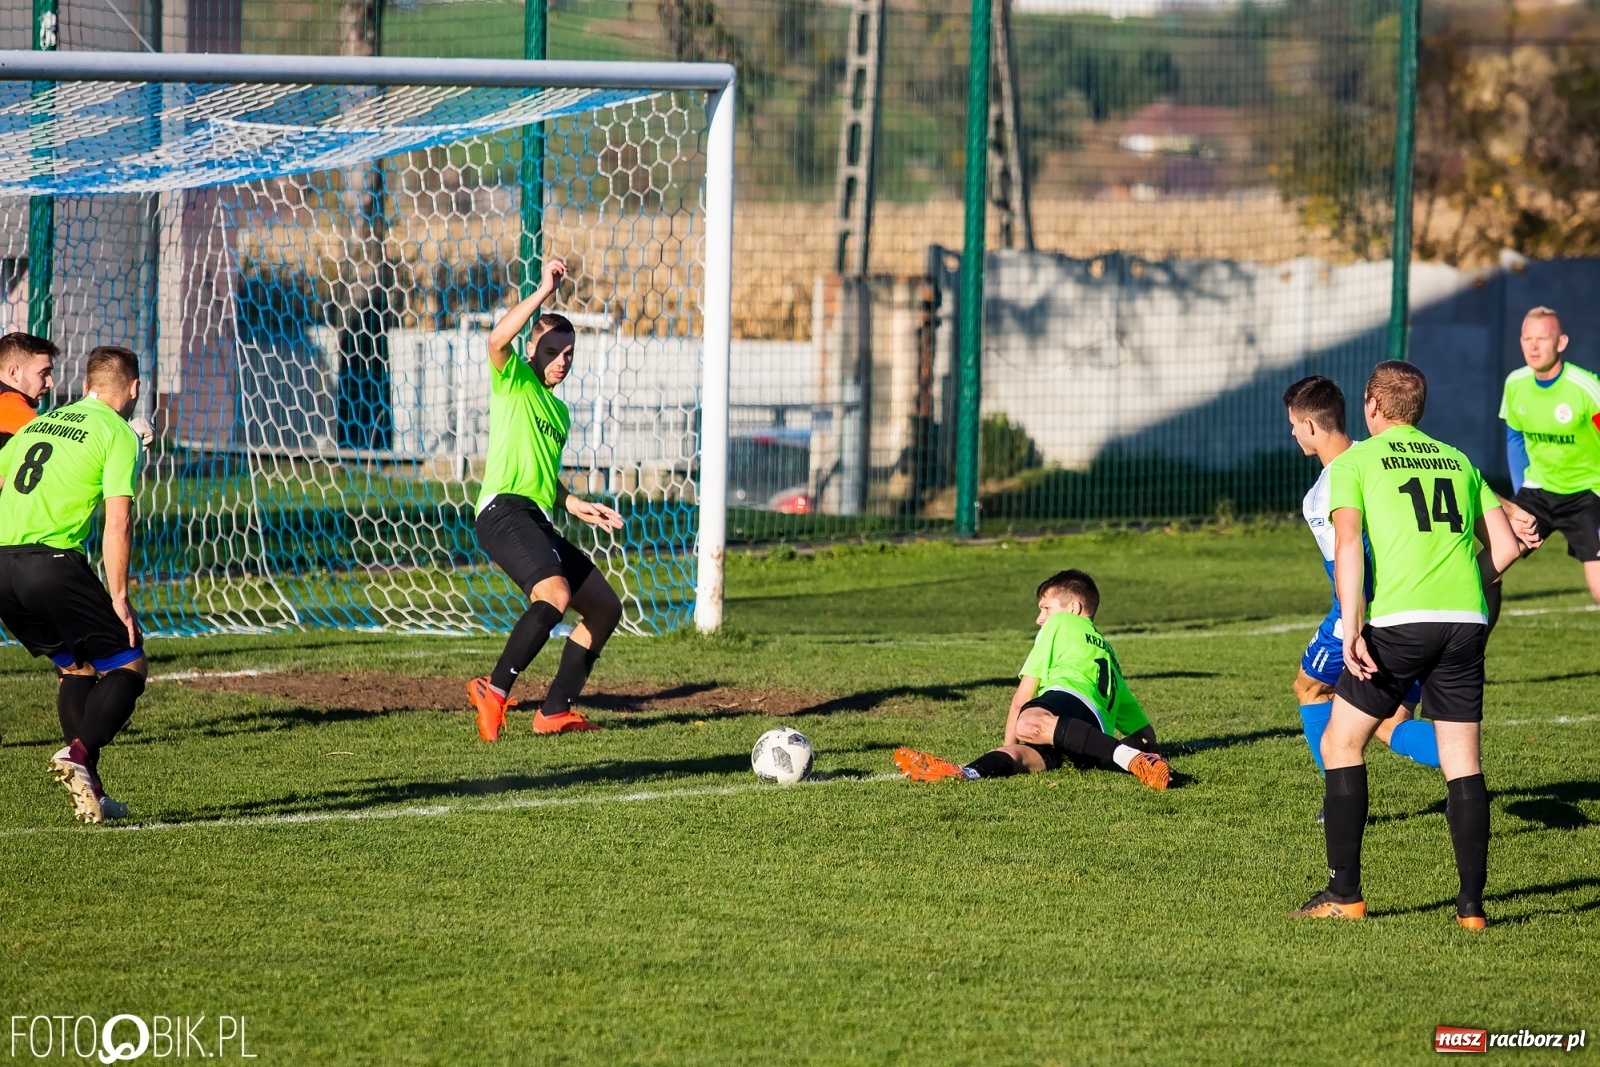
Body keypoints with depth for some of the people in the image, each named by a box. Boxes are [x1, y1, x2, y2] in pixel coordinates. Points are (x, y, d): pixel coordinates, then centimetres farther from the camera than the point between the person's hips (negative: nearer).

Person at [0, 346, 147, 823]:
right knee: (127, 666, 3)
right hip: (53, 560, -7)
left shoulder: (39, 424, 23)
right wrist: (118, 597, -4)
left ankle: (89, 792, 12)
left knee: (76, 667, 20)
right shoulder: (119, 435, 1)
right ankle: (79, 753, -21)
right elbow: (118, 523, -8)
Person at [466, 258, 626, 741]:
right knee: (556, 594, -32)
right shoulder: (514, 381, 4)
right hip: (504, 511, -9)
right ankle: (494, 691, -28)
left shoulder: (559, 411, 27)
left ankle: (554, 711, 11)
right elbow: (498, 338, -20)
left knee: (605, 607, 10)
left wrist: (574, 505, 20)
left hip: (538, 521, 9)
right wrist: (545, 292, -17)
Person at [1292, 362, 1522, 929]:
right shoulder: (1457, 461, 20)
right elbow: (1505, 545, 17)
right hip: (1467, 620, 4)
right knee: (1462, 759, 8)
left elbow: (1348, 542, -9)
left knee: (1340, 744, 9)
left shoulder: (1353, 461, 6)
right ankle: (1473, 903, 3)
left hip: (1399, 621, -4)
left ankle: (1344, 893, 6)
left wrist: (1352, 629, -14)